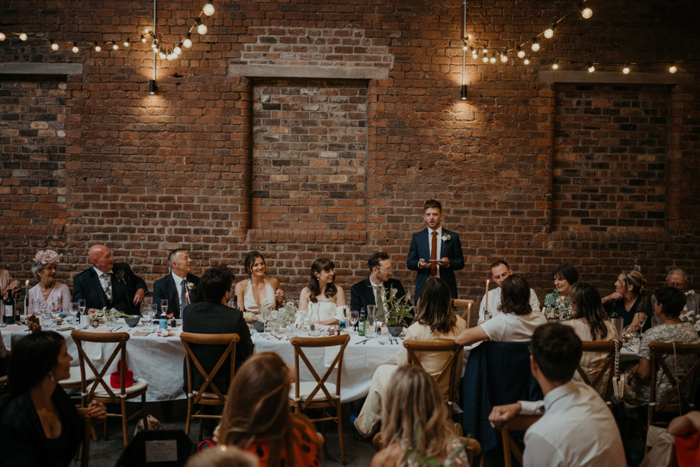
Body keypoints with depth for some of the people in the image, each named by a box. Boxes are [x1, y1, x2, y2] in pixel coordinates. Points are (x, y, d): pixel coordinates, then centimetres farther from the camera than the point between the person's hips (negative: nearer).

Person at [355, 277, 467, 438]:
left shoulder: (417, 329, -29)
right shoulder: (460, 324, -12)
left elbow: (402, 361, -14)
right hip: (446, 386, 6)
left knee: (381, 371, 23)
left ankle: (365, 426, 42)